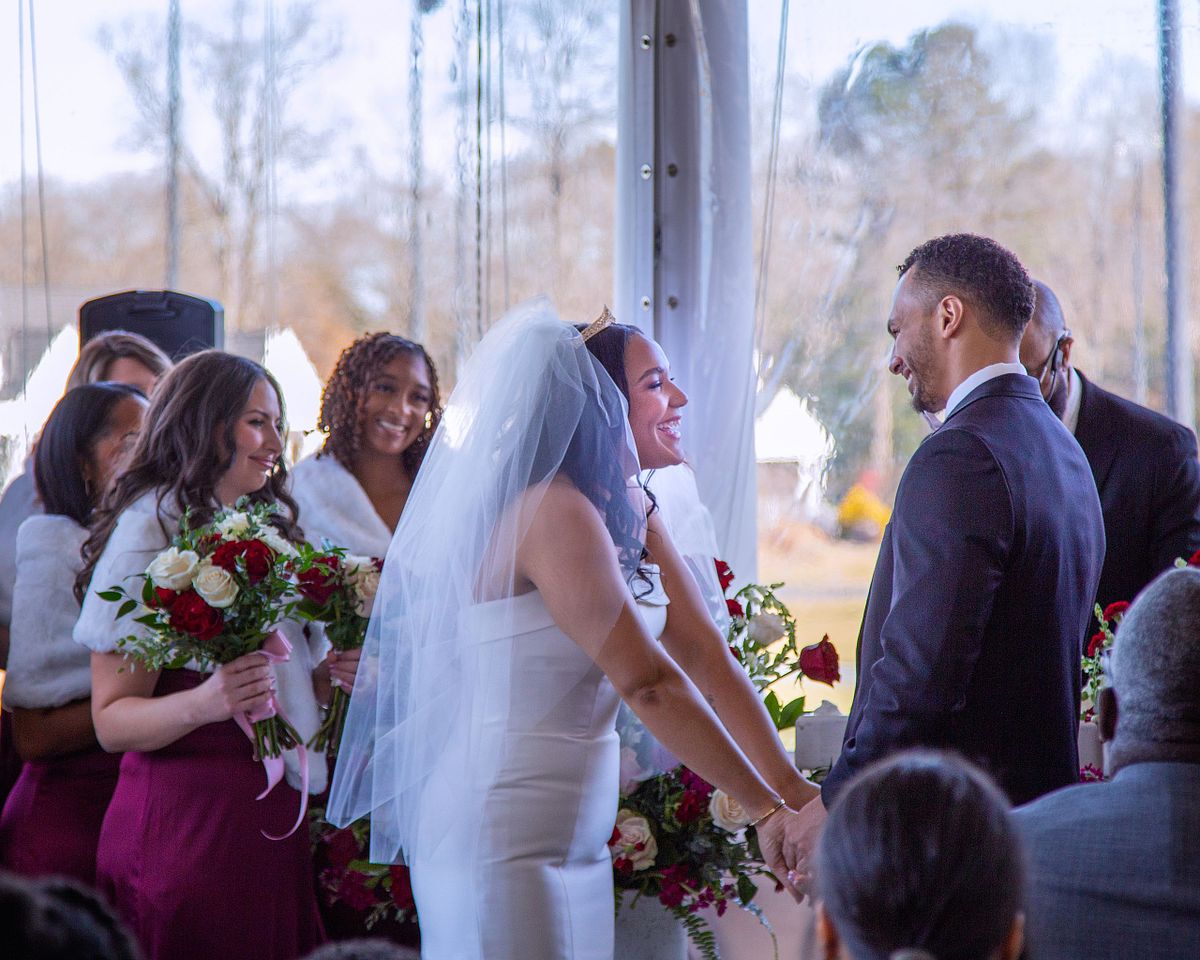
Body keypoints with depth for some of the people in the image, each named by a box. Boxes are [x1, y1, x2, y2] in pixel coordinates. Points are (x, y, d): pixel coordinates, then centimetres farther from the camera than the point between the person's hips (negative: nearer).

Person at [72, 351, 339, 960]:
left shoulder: (271, 530, 15)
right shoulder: (150, 534, -8)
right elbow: (111, 720, -11)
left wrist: (332, 676, 6)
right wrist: (205, 703, -28)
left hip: (273, 817, 7)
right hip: (186, 815, -7)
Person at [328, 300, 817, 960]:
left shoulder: (626, 516, 12)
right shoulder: (552, 511, -16)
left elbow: (706, 658, 6)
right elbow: (649, 684, -19)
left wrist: (792, 788, -4)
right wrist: (765, 809, -17)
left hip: (572, 848, 9)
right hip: (507, 848, -9)